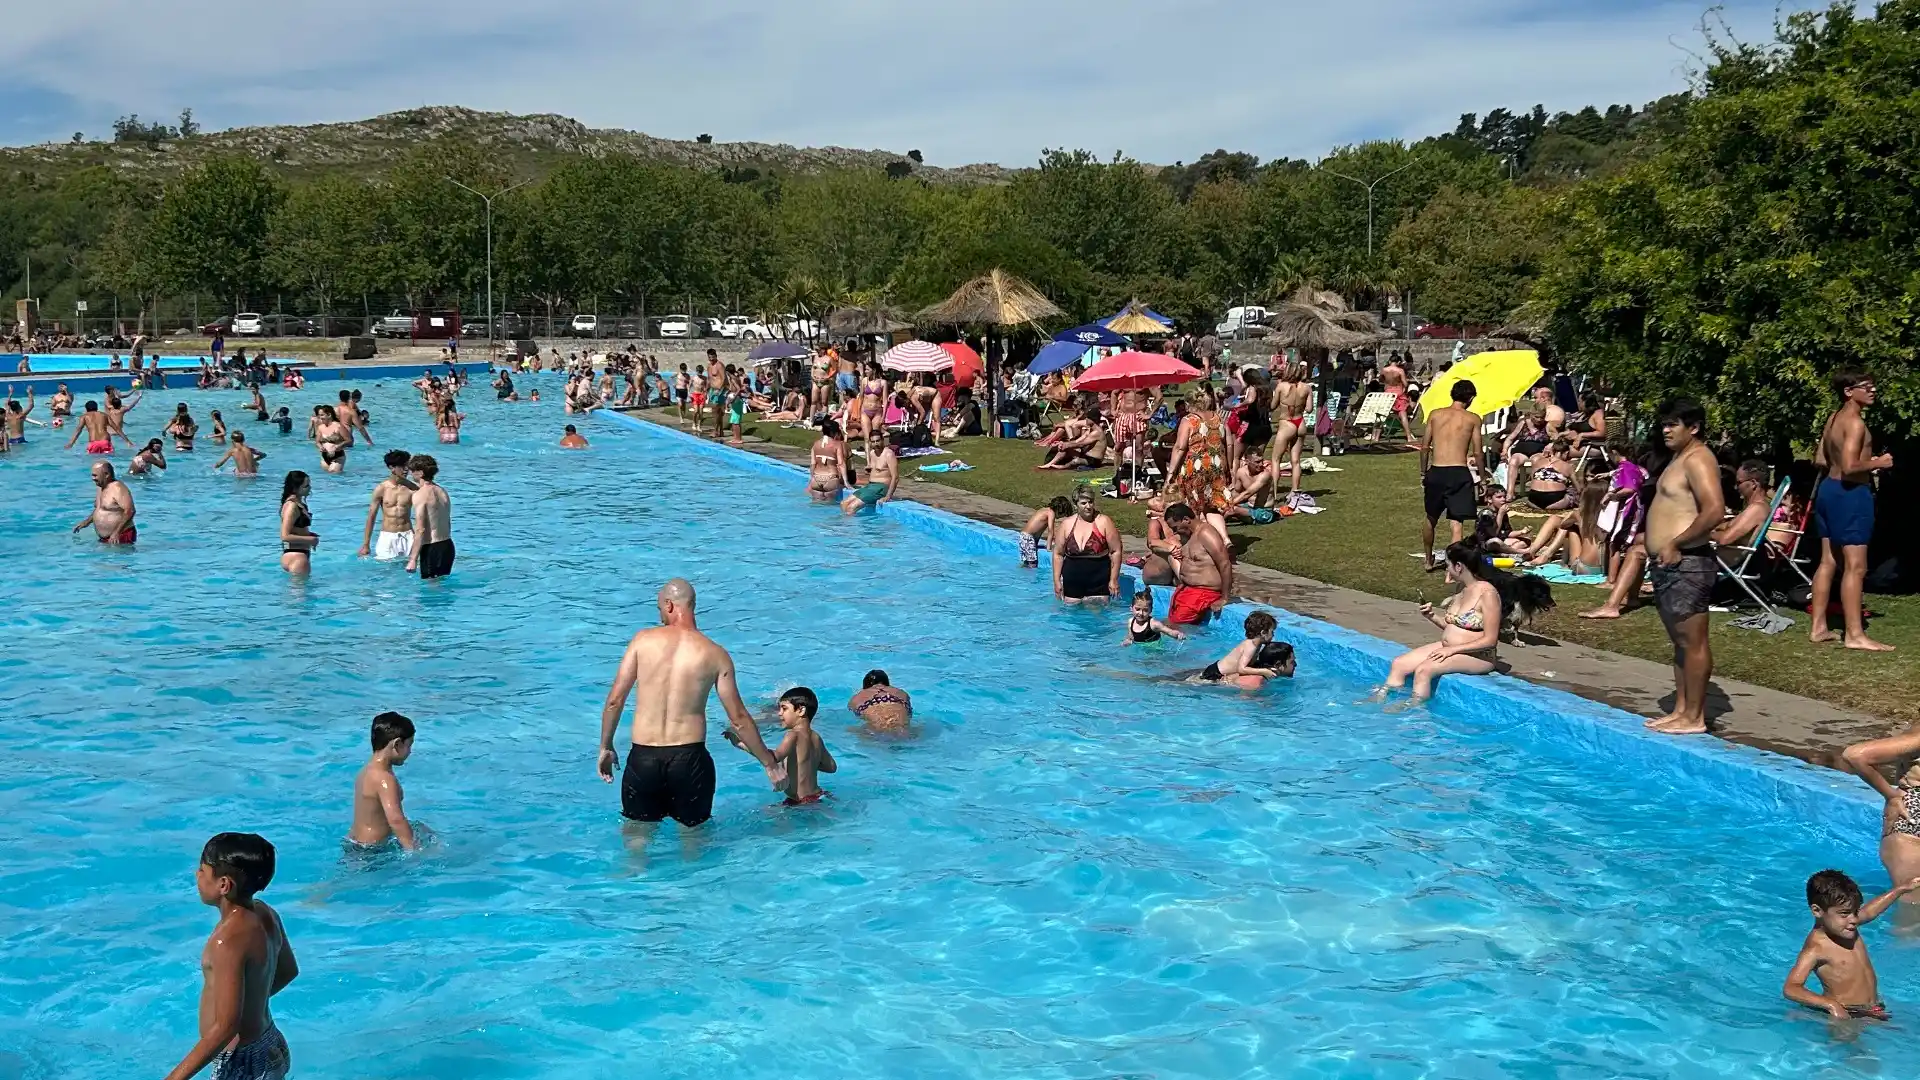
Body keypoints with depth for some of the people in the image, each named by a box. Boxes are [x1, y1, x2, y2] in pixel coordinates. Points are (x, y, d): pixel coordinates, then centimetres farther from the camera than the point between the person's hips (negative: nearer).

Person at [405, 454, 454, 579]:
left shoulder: (419, 495, -13)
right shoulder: (442, 491, 12)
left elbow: (420, 529, -19)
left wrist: (413, 559, -18)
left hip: (432, 549, -8)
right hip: (448, 546, 8)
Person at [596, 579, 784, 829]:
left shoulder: (643, 640, -1)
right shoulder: (715, 655, -1)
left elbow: (614, 700, -1)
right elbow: (738, 719, 0)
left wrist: (606, 747, 13)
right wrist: (770, 763, 10)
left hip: (643, 757, 1)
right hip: (689, 758, -1)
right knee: (693, 829, 18)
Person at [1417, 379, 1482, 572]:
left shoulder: (1435, 414, 8)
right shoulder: (1473, 418, 2)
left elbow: (1424, 447, 8)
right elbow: (1477, 452, -1)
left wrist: (1423, 473, 18)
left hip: (1435, 472, 3)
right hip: (1459, 473, -3)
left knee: (1431, 519, 22)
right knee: (1456, 523, -2)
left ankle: (1428, 560, 38)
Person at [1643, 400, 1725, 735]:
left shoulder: (1697, 459, -13)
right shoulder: (1679, 458, 18)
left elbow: (1714, 510, -26)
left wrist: (1675, 545, -20)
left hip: (1686, 564, -11)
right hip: (1668, 565, 11)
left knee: (1692, 641, -6)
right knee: (1680, 641, 15)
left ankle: (1694, 717, -2)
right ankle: (1680, 710, 21)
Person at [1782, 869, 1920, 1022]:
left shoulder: (1845, 924, 6)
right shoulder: (1816, 947, -20)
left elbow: (1869, 911, 32)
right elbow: (1790, 989, -30)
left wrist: (1901, 888, 38)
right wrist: (1831, 1005, -40)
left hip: (1874, 1010, 8)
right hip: (1845, 1013, -8)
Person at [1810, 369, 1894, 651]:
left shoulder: (1834, 418, 11)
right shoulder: (1855, 422, -18)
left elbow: (1820, 459, 18)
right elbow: (1849, 467, -27)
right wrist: (1877, 463, -11)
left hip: (1829, 489, 10)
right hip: (1851, 494, -10)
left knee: (1828, 562, 13)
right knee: (1855, 566, -6)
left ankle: (1819, 628, 17)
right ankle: (1854, 635, -5)